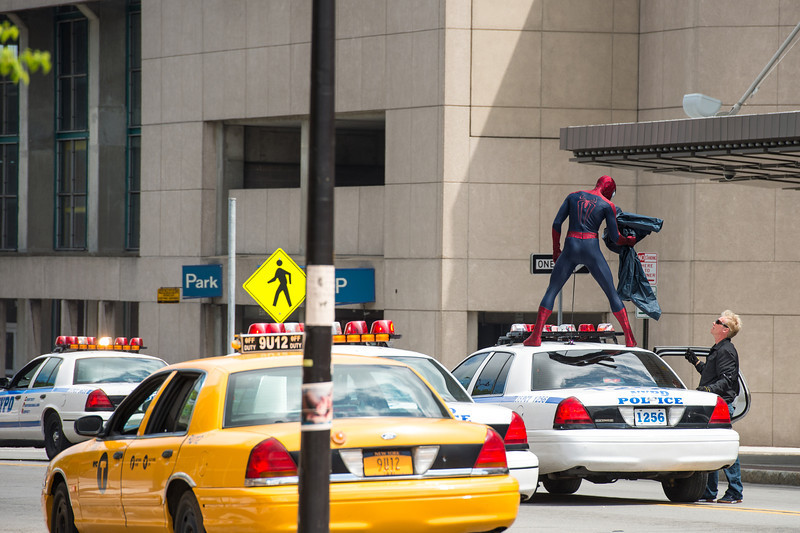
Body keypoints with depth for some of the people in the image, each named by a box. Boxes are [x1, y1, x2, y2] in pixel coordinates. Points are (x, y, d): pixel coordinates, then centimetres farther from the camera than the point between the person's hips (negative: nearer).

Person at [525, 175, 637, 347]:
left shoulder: (573, 196, 12)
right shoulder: (608, 205, 5)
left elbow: (556, 224, 8)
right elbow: (615, 238, 6)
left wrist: (556, 249, 18)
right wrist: (629, 241, 28)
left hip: (570, 249, 1)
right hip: (592, 249, -1)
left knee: (551, 291, 10)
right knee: (612, 293, 10)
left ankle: (536, 335, -3)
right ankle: (629, 338, 8)